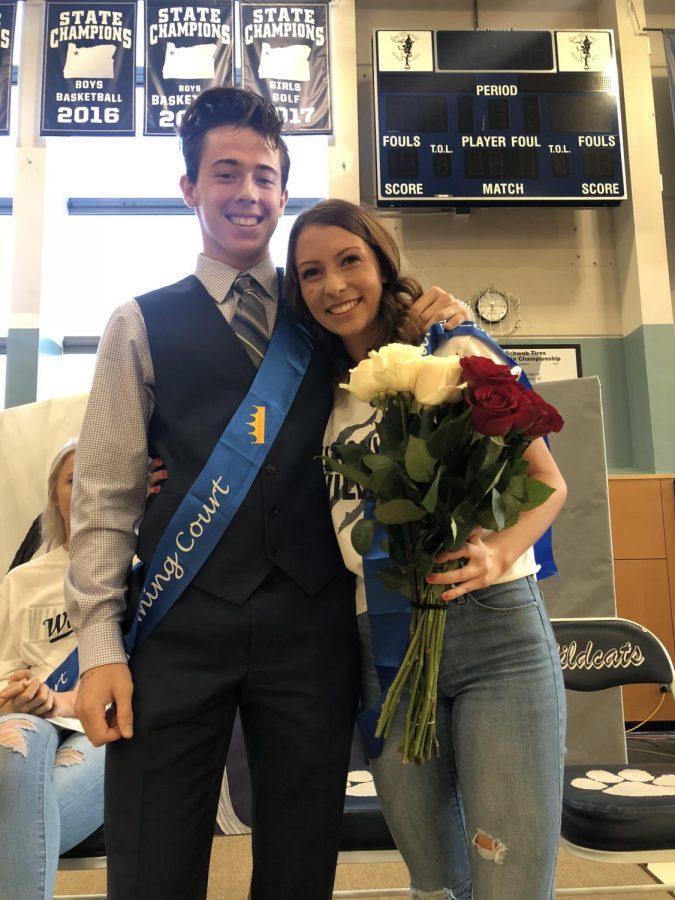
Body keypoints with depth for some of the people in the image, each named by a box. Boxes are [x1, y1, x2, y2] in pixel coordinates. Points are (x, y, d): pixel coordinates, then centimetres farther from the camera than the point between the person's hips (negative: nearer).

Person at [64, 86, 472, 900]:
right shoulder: (143, 326, 6)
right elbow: (104, 495, 2)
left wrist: (438, 323, -1)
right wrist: (100, 644, -6)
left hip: (313, 624, 2)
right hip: (179, 627, -1)